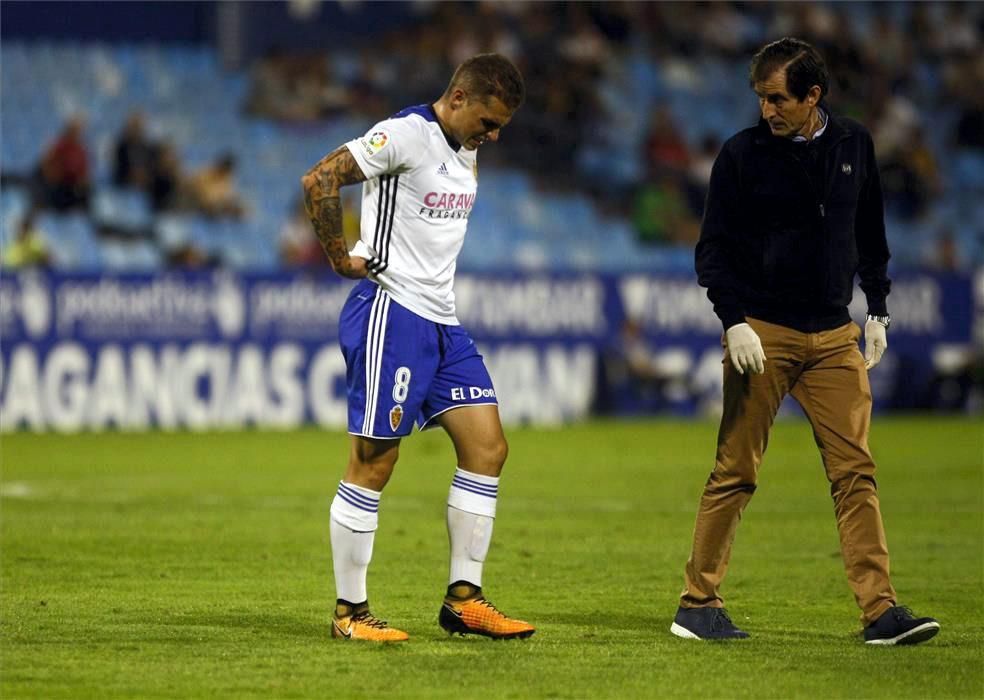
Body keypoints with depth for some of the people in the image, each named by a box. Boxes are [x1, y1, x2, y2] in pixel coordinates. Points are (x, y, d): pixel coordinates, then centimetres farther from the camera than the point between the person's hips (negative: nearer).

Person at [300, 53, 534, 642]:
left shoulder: (466, 153, 15)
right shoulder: (407, 135, -13)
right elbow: (320, 179, -21)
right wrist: (341, 258, -15)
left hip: (441, 321, 9)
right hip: (392, 312, -9)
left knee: (487, 446, 4)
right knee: (374, 462, -5)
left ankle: (464, 598, 10)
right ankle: (350, 611, 2)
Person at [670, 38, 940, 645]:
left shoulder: (854, 145, 8)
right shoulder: (742, 153, -2)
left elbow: (871, 234, 20)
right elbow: (714, 248, 0)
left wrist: (877, 310, 15)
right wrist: (734, 321, -11)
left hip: (835, 337, 3)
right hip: (763, 333, -3)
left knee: (856, 472, -4)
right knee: (735, 473, -2)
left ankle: (880, 610, -6)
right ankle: (699, 604, 8)